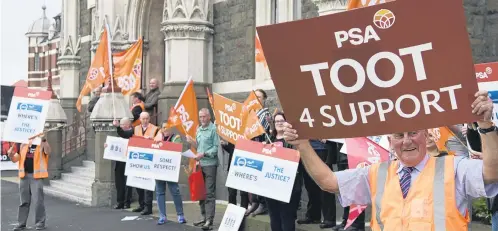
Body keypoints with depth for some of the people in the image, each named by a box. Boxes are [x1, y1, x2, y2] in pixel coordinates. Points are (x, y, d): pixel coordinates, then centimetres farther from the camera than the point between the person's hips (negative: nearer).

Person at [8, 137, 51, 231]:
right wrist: (11, 155, -10)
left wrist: (43, 140, -34)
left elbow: (48, 152, -22)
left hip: (36, 176, -4)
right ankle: (21, 223, 17)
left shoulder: (42, 144, 0)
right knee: (24, 201, 10)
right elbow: (15, 159, 13)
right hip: (24, 175, 4)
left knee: (38, 201, -4)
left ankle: (40, 223, 6)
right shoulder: (23, 145, 13)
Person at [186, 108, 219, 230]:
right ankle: (204, 217, 21)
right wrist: (192, 142, -1)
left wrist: (204, 154, -20)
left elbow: (216, 148, -13)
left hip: (210, 164, -7)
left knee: (209, 193, -7)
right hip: (200, 164, 8)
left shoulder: (214, 129, -9)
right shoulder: (198, 129, 14)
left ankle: (209, 220, -6)